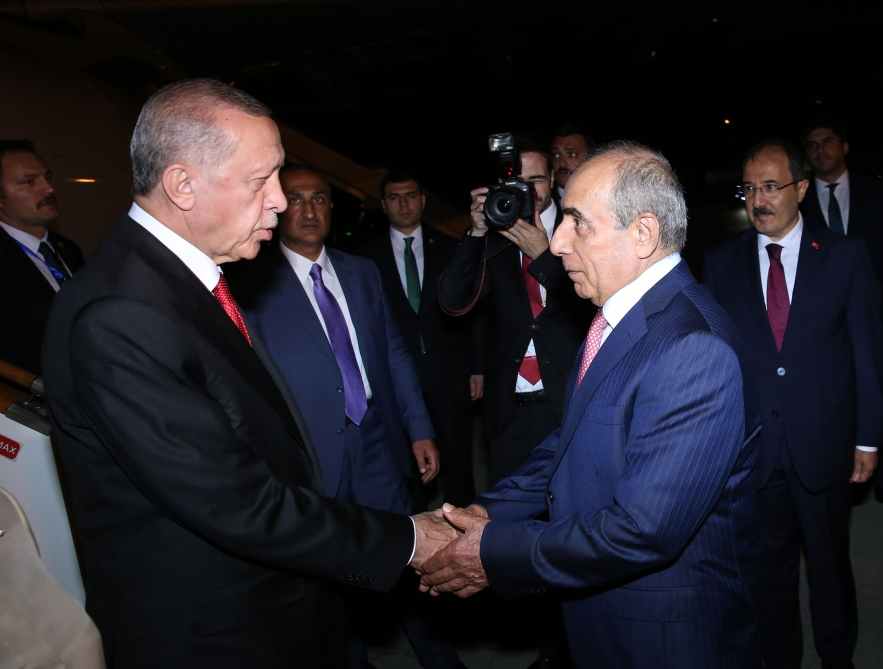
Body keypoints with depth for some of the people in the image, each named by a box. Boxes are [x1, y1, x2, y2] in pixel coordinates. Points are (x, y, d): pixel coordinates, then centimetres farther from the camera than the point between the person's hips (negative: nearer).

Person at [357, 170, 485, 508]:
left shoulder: (449, 249, 7)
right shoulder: (368, 258, 4)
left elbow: (472, 311, 6)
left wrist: (477, 368, 2)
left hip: (450, 375, 1)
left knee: (458, 465, 8)